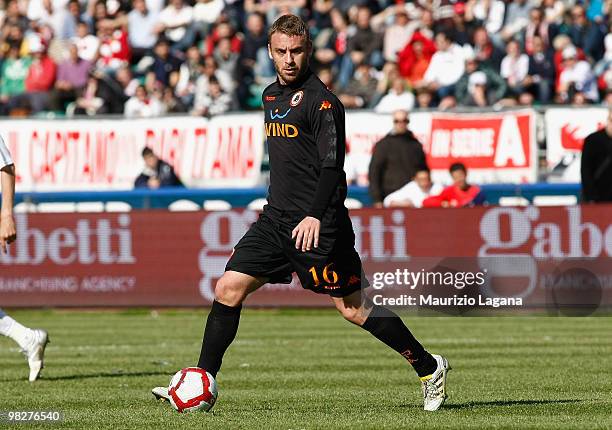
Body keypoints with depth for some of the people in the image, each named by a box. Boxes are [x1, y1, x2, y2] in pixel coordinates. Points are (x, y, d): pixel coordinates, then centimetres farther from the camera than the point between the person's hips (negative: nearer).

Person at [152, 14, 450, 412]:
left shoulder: (321, 100, -11)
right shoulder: (271, 95, 15)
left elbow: (332, 164, -19)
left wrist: (315, 215, -30)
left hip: (317, 225, -8)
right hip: (276, 219, 8)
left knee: (353, 307, -4)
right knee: (228, 289, -3)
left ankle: (430, 367, 11)